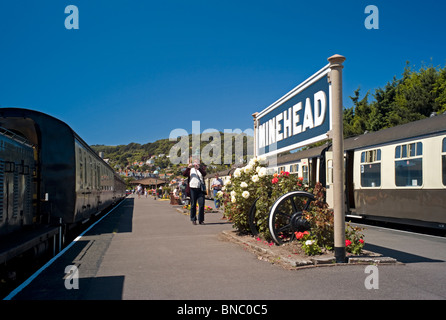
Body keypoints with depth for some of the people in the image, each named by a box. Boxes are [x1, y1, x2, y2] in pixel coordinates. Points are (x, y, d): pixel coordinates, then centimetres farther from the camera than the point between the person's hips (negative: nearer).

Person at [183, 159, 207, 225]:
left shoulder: (201, 169, 11)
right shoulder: (190, 170, 11)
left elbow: (204, 174, -11)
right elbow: (184, 174, -4)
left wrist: (198, 168, -25)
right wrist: (188, 167, -19)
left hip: (200, 189, 0)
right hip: (193, 188, 0)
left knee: (201, 204, -4)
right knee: (193, 204, 3)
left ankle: (201, 220, 3)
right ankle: (193, 219, 11)